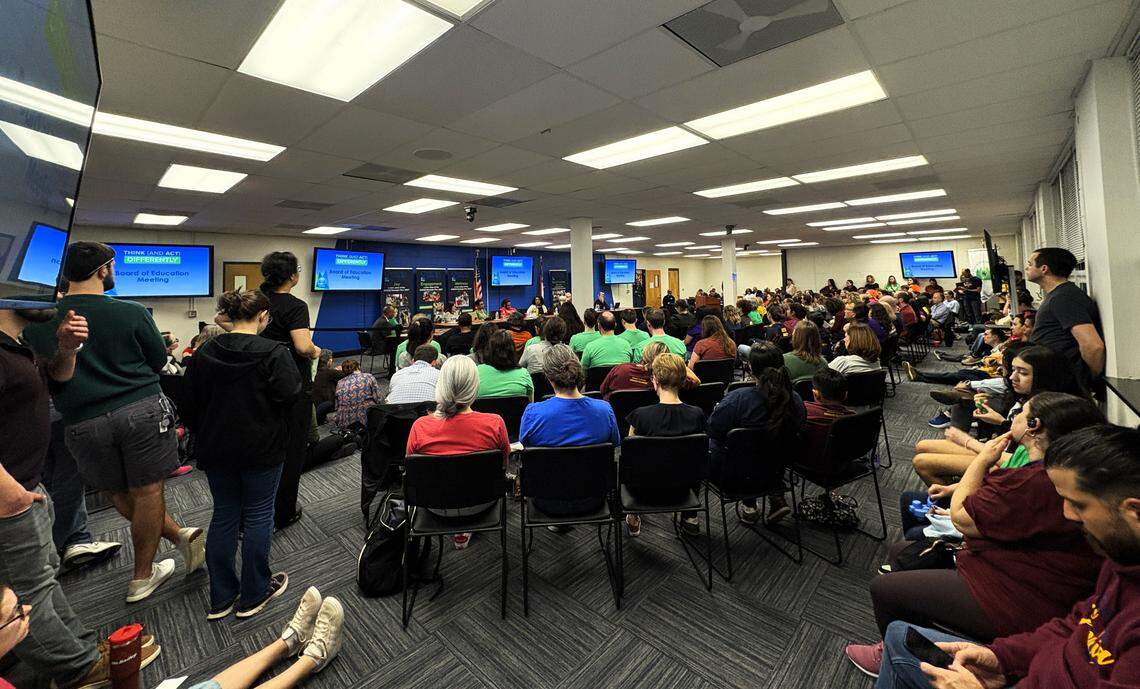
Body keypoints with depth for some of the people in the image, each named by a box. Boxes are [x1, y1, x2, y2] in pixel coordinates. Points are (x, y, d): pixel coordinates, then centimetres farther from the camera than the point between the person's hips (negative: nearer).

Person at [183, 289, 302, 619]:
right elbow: (290, 395, -21)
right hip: (261, 448, -5)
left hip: (216, 447, 6)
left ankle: (221, 598, 25)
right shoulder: (273, 352, -17)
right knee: (258, 515, 7)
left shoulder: (206, 351, 2)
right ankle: (254, 595, 20)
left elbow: (193, 399, 9)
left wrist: (201, 433, 21)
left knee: (223, 515, 15)